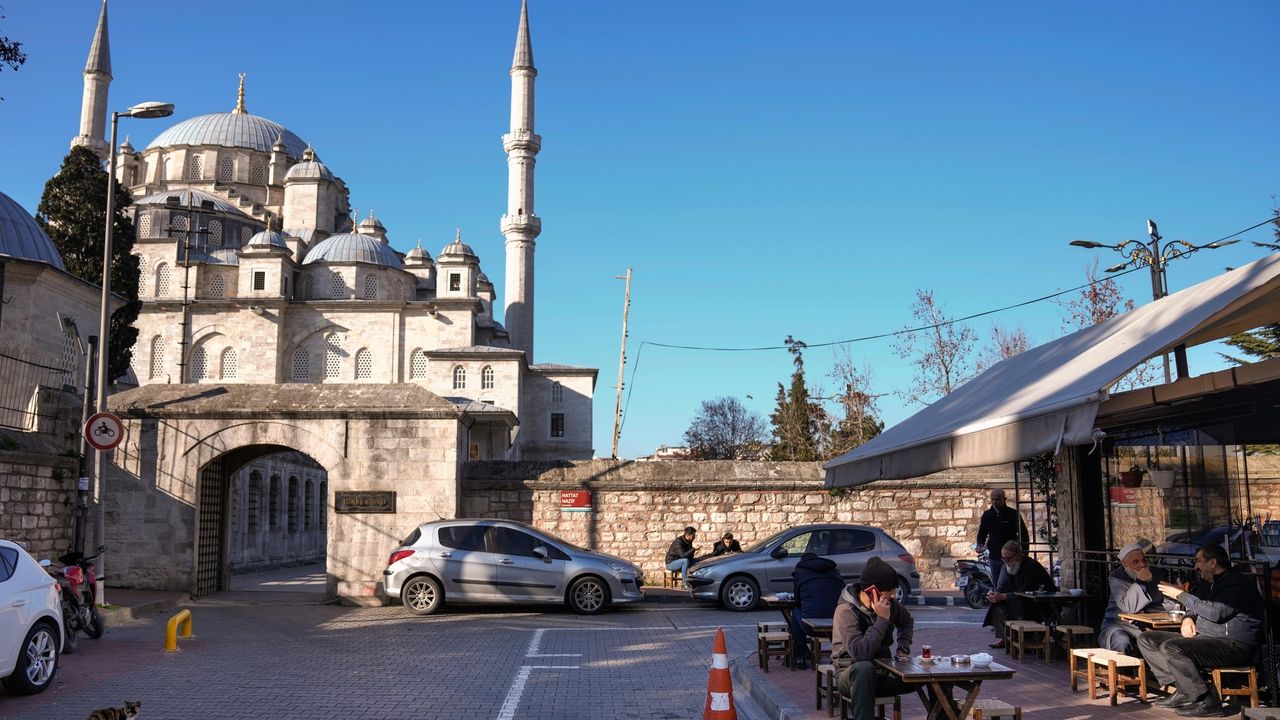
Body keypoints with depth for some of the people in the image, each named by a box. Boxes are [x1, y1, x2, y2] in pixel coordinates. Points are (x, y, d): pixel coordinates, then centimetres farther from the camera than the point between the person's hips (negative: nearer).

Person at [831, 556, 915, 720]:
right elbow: (860, 653, -36)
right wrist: (882, 619, -31)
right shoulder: (846, 611, -22)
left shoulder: (889, 604, -1)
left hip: (882, 675, 6)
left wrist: (903, 648, 6)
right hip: (853, 675, -6)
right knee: (865, 668, -44)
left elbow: (907, 622, 24)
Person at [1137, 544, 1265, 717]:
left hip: (1234, 645, -10)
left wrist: (1181, 594, -14)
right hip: (1202, 638, 10)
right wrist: (1188, 618, 8)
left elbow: (1216, 612, -23)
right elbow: (1195, 606, 33)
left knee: (1171, 648, -31)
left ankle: (1206, 702, -22)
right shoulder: (1207, 583, 19)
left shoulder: (1239, 582, -11)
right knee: (1146, 639, 2)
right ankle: (1183, 691, -9)